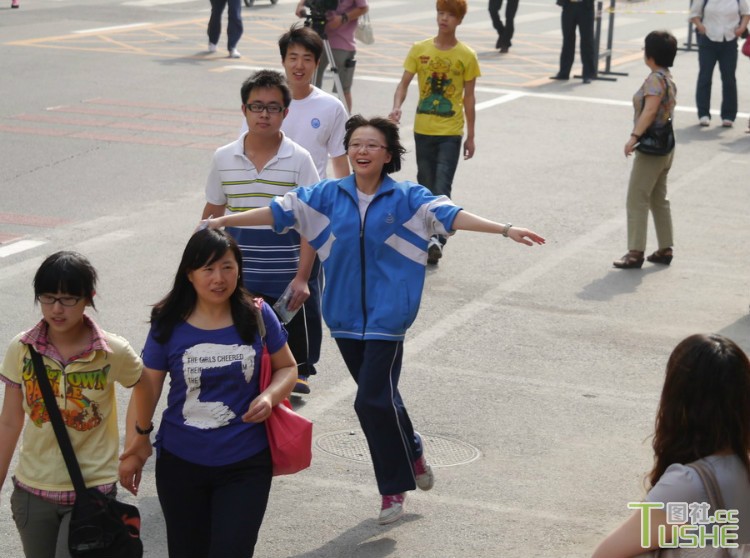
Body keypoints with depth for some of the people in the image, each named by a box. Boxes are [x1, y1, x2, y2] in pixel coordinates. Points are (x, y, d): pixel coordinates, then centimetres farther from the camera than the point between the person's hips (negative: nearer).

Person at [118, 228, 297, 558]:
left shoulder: (257, 316, -5)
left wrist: (269, 396, -15)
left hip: (245, 465, -1)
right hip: (181, 463, 1)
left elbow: (287, 368, 6)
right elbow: (145, 390, -2)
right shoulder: (169, 325, -7)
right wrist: (132, 450, -5)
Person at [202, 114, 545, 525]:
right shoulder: (329, 195, 4)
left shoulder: (406, 198, -3)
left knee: (373, 401, -10)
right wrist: (223, 221, 2)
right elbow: (280, 210, 5)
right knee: (380, 398, 15)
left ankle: (394, 487, 6)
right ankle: (411, 454, 39)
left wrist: (506, 230, -24)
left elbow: (449, 215, -13)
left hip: (386, 317, -4)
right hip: (346, 316, 4)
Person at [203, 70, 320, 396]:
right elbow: (213, 214, 12)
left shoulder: (298, 160, -5)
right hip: (239, 278, 2)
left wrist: (301, 277, -12)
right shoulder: (224, 158, 2)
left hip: (287, 279, -2)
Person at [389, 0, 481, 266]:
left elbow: (468, 97, 3)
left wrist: (471, 135, 4)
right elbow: (404, 83, -2)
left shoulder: (466, 56, -2)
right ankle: (429, 236, 26)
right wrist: (397, 106, -23)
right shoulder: (419, 50, 1)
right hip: (423, 130, 2)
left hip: (451, 133, -2)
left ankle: (437, 238, -19)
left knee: (442, 188, -13)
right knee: (426, 186, 12)